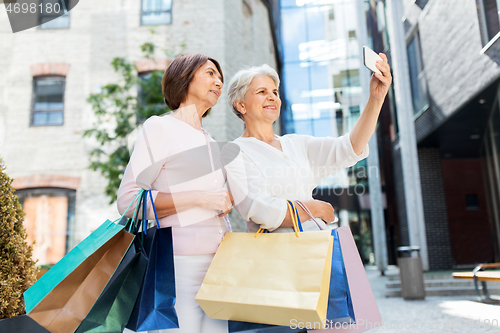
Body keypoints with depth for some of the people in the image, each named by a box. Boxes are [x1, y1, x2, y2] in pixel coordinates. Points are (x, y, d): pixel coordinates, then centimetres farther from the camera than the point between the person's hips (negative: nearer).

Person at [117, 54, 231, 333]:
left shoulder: (209, 141, 21)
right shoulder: (159, 127, -2)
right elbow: (128, 201, -12)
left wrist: (226, 201, 9)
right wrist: (199, 198, -17)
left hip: (219, 263, 7)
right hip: (181, 263, -7)